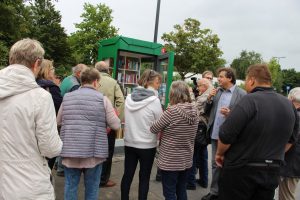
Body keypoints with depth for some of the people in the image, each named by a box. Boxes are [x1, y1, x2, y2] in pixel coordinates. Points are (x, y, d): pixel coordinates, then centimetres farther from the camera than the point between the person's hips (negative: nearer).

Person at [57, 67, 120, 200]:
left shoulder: (67, 97, 7)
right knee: (91, 189, 12)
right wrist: (103, 122, 15)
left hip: (69, 150, 3)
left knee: (70, 186, 15)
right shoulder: (102, 99, -5)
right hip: (94, 151, -3)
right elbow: (116, 125, -5)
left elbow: (58, 121, 18)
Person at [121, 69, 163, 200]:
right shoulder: (154, 100, -15)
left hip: (129, 142, 5)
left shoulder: (129, 98, 0)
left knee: (127, 174, 15)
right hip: (147, 145, -4)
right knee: (144, 177, 9)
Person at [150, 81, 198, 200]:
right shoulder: (194, 110, -1)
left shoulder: (172, 110, -20)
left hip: (170, 160, -6)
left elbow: (154, 129, -10)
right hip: (186, 159, 7)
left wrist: (163, 129, 9)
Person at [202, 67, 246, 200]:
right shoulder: (216, 91, 7)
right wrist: (209, 99, -7)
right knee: (215, 164, 17)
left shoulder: (241, 94, -10)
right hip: (215, 134, 6)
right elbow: (207, 111, 8)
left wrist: (230, 113, -25)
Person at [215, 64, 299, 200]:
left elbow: (226, 134, -21)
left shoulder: (250, 100, -19)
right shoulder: (289, 105, 3)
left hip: (241, 170, -6)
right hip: (271, 172, 6)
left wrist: (220, 153, -4)